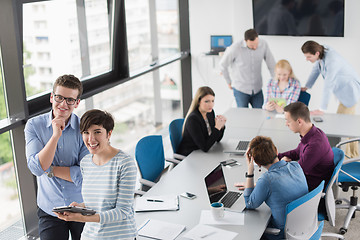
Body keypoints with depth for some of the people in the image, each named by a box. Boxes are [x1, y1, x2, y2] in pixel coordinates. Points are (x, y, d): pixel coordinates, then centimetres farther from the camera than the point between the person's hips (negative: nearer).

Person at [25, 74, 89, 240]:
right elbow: (36, 168, -18)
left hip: (83, 209, 0)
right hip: (50, 210, 0)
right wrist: (55, 135, -26)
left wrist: (49, 169, -15)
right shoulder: (34, 125, -6)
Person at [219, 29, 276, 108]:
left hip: (257, 89, 3)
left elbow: (272, 64, 4)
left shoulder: (263, 44, -8)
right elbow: (223, 65, -2)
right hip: (240, 89, -3)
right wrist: (229, 82, 6)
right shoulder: (235, 48, -17)